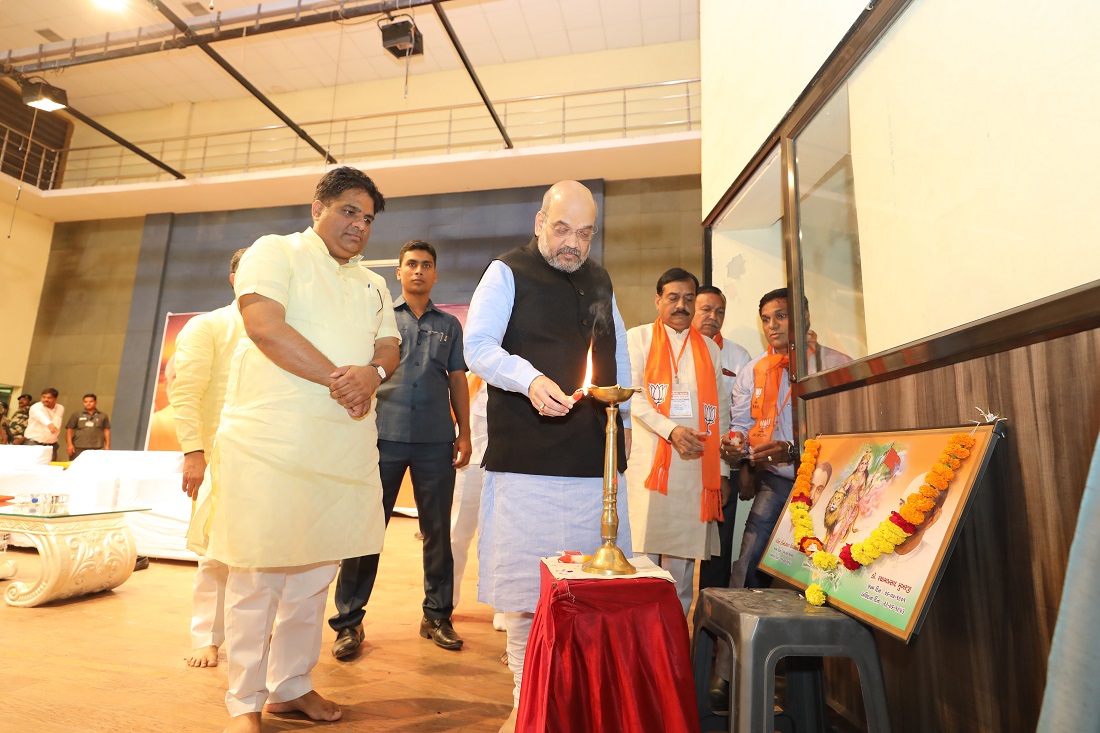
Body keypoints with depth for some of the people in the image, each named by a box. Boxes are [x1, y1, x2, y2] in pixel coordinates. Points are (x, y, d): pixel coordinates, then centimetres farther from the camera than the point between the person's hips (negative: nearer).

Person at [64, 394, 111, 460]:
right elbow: (69, 430, 8)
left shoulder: (103, 416, 13)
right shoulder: (76, 415, 11)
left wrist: (107, 445, 5)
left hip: (97, 449, 0)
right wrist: (69, 444, -2)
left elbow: (106, 431, 12)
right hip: (78, 448, 0)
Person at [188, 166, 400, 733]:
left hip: (345, 443, 6)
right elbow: (263, 324, -13)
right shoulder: (275, 252, 2)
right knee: (258, 574, 2)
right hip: (271, 437, -5)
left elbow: (390, 347, 13)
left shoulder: (372, 284, 20)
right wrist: (337, 378, -13)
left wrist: (372, 373, -11)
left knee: (316, 570, 12)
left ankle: (292, 686, 27)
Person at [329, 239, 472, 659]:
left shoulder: (449, 325, 15)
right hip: (383, 435, -1)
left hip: (436, 439, 2)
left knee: (437, 530, 7)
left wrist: (464, 433, 7)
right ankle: (349, 621, 14)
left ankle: (437, 616, 20)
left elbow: (457, 381, 14)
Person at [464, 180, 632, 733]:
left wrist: (623, 418, 21)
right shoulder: (507, 273, 2)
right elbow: (478, 346, -9)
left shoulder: (600, 282, 19)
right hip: (528, 455, -4)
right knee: (527, 581, 3)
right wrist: (531, 379, -25)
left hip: (596, 457, 5)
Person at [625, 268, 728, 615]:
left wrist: (722, 469, 10)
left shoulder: (709, 348, 19)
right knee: (643, 553, -3)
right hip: (650, 465, -2)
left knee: (683, 557, 4)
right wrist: (671, 430, -18)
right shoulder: (638, 338, 10)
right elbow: (633, 395, -4)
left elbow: (720, 411, 16)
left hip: (697, 467, 3)